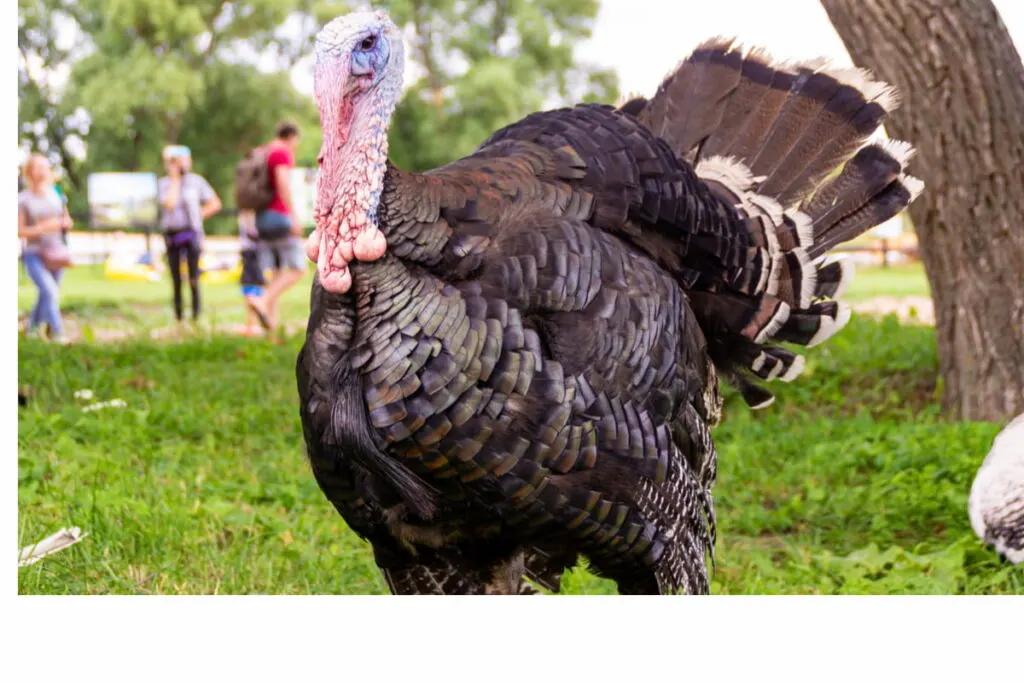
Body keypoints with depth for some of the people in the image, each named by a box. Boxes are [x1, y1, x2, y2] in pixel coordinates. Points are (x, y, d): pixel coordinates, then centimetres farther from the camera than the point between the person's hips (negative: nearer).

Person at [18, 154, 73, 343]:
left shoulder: (55, 195, 6)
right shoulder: (23, 199, -9)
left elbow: (68, 222, 15)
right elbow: (19, 231, -10)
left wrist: (63, 223, -8)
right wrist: (43, 228, -21)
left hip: (54, 253, 5)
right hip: (33, 254, -5)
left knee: (46, 295, 11)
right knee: (50, 291, -20)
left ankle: (32, 328, 31)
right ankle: (57, 333, -15)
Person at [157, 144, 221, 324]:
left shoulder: (196, 181, 5)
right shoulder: (163, 183, 2)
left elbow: (215, 204, 11)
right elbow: (169, 205, -15)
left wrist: (199, 215, -1)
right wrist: (175, 180, -8)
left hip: (192, 233, 0)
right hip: (172, 234, 0)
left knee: (193, 279, -8)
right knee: (176, 280, 3)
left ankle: (196, 315, -5)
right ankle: (179, 315, 8)